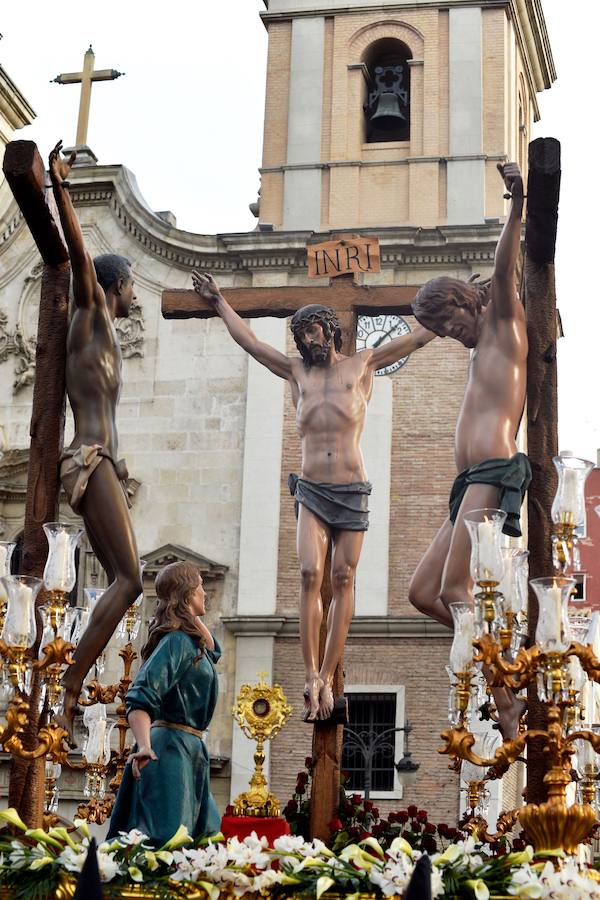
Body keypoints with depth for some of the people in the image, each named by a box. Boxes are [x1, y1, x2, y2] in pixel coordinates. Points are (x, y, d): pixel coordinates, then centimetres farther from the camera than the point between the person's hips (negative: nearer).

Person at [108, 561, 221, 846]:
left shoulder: (189, 641, 14)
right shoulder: (177, 640, -14)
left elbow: (212, 650, 37)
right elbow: (141, 697, -25)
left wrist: (194, 616, 20)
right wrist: (144, 747, -39)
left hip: (190, 748, 10)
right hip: (172, 746, -10)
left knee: (206, 837, 11)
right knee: (164, 837, -17)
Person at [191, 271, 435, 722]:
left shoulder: (362, 364, 9)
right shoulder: (297, 372, 14)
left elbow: (419, 337, 10)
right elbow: (249, 342, 22)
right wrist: (219, 301, 27)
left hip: (353, 491, -1)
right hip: (311, 491, 1)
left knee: (343, 581, -1)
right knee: (310, 573, -15)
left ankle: (327, 678, 4)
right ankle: (311, 676, -12)